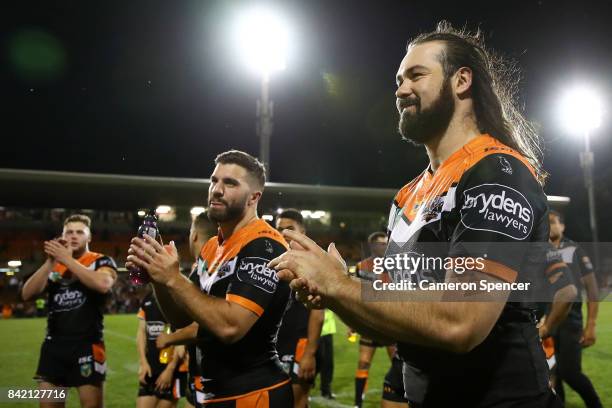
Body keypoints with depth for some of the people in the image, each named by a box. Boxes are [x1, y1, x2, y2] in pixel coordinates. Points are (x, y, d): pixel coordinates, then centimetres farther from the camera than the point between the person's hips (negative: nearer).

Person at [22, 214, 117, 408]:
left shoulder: (101, 261, 2)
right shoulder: (53, 266, 16)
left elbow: (103, 284, -22)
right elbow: (27, 294, 1)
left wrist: (67, 259, -17)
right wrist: (50, 262, -8)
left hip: (87, 345, -4)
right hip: (54, 345, 5)